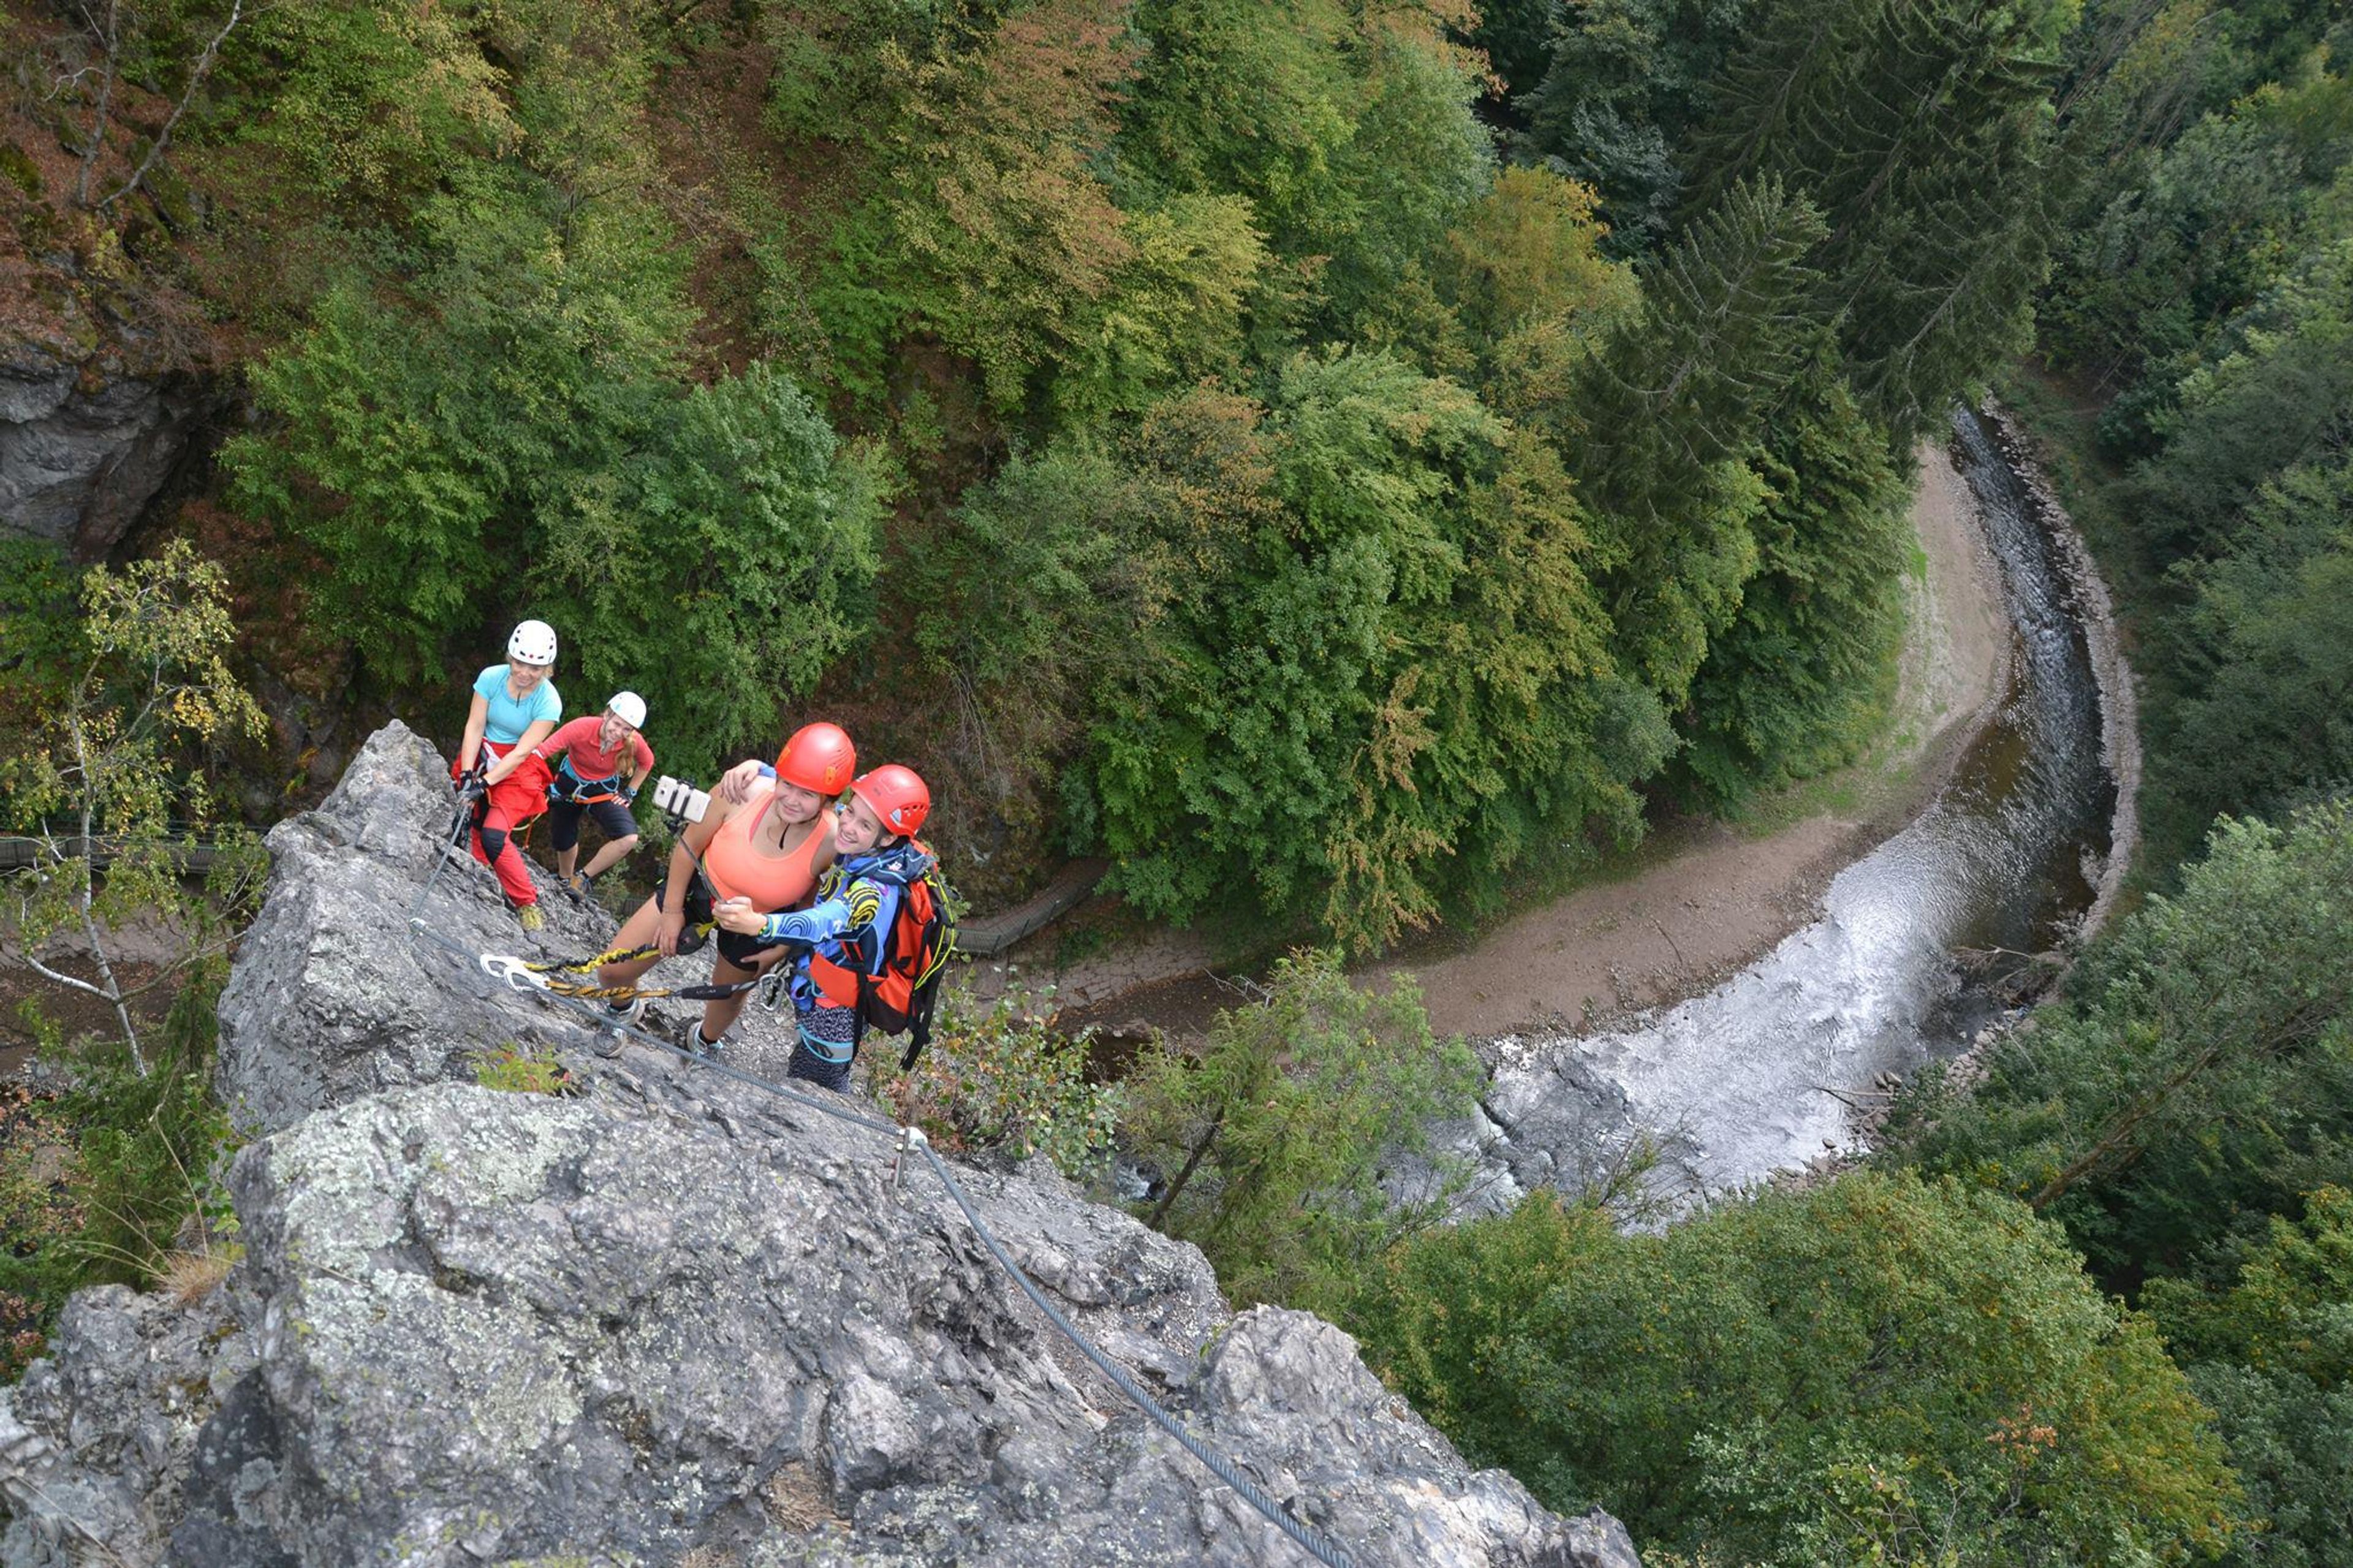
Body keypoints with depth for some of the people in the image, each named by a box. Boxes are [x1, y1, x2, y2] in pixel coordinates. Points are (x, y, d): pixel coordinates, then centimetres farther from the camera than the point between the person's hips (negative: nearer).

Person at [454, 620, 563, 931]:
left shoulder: (549, 702, -17)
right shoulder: (492, 677, -9)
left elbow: (521, 752, -19)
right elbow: (474, 727, -8)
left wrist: (484, 783, -27)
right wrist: (467, 774, -17)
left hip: (520, 771, -4)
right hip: (483, 756, 4)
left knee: (494, 836, -18)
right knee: (475, 831, -7)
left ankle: (528, 903, -4)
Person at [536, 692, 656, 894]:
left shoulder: (634, 742, -25)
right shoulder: (582, 727, -34)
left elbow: (647, 763, -1)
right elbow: (542, 751, -39)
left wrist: (630, 792, -2)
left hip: (604, 791, 1)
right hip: (569, 786, -1)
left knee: (629, 839, -22)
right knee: (564, 842, 13)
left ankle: (582, 878, -2)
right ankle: (564, 881, 48)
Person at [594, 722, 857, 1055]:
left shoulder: (833, 843, -35)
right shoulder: (743, 793, -33)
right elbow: (690, 844, -14)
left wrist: (781, 949, -7)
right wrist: (672, 909, -5)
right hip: (700, 888, 1)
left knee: (728, 997, 27)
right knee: (612, 972, 7)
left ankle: (705, 1041, 66)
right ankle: (624, 1010, 47)